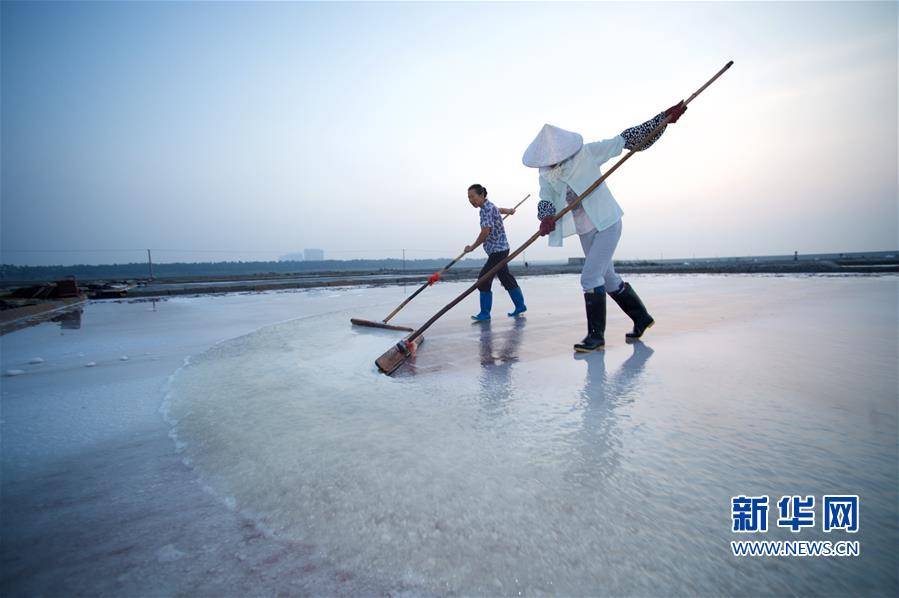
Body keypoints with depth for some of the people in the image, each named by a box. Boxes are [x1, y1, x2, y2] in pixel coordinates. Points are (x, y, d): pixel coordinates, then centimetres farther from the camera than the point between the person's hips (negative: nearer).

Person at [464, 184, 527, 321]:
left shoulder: (487, 208, -16)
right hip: (499, 250, 10)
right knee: (506, 279, 15)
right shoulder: (489, 206, 13)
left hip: (497, 250, -10)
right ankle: (520, 306, 25)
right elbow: (499, 209, 36)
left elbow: (486, 231, -25)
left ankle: (485, 313, -6)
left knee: (484, 279, -11)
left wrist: (473, 247, -16)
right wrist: (509, 210, 56)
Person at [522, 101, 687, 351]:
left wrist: (664, 117, -11)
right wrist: (546, 217, -33)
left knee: (590, 277, -16)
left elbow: (626, 139, -8)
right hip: (585, 232, 6)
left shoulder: (587, 153, -12)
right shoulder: (545, 175, 0)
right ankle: (642, 318, 37)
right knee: (608, 279, 16)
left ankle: (596, 335, -2)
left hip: (607, 224, -6)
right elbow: (545, 200, -11)